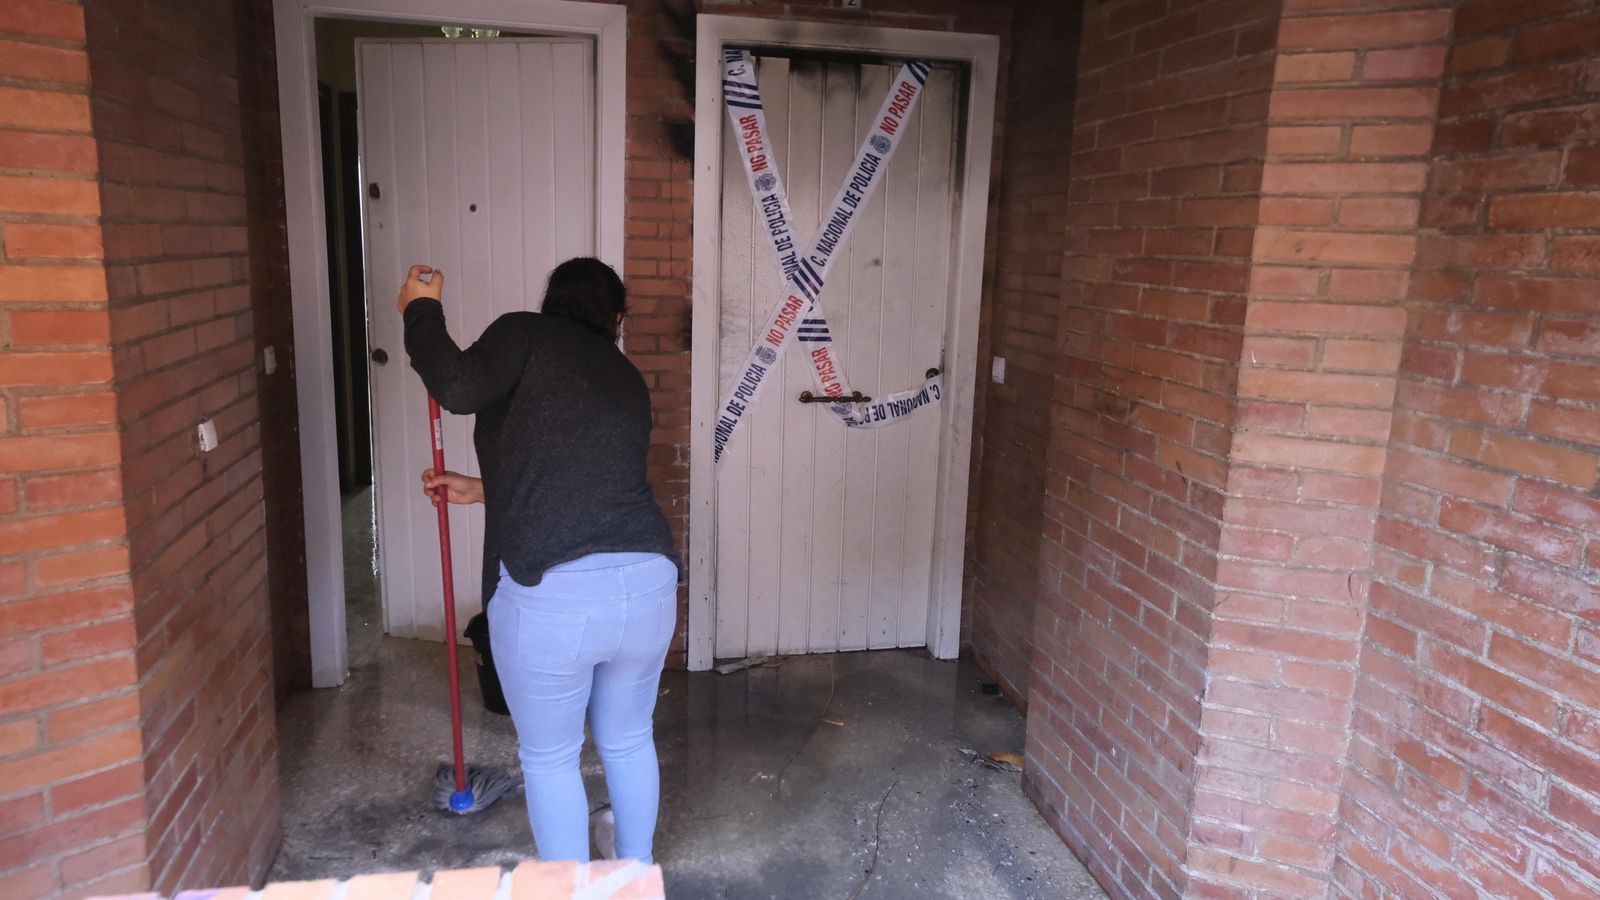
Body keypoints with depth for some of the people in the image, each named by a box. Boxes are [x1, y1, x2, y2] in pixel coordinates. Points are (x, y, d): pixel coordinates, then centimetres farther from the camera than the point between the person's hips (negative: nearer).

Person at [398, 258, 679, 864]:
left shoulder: (526, 335, 3)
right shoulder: (628, 381, 20)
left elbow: (457, 388, -14)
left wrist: (422, 310, 3)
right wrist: (480, 491, 37)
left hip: (549, 595, -5)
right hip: (647, 583, 6)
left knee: (549, 757, 18)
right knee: (628, 740, 28)